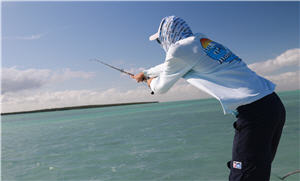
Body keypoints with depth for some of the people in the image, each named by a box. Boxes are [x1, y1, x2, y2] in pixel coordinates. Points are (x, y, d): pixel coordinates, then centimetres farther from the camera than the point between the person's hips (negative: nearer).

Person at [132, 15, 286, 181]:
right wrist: (145, 73, 50)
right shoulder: (202, 40, 19)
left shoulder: (178, 49, -7)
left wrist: (151, 82, 33)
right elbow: (168, 66, 36)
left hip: (253, 111, -9)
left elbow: (161, 88, 9)